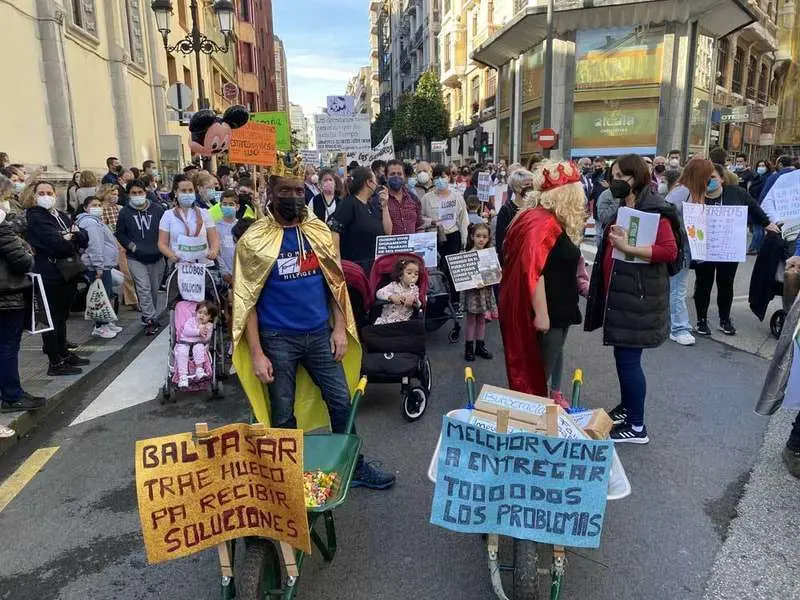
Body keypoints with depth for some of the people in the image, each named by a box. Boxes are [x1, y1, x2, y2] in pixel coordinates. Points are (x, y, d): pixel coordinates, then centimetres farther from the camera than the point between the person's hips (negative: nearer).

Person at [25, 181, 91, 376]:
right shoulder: (35, 217, -8)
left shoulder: (62, 216, 15)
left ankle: (63, 353, 30)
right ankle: (55, 363, 6)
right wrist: (72, 243, -4)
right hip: (51, 274, -7)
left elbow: (85, 238, 7)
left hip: (69, 272, 8)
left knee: (62, 316, 18)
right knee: (52, 318, -1)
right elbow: (56, 243, -22)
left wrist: (73, 235, -12)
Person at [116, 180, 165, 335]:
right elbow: (120, 234, 7)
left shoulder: (157, 209, 1)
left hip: (156, 257, 2)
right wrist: (131, 246, -8)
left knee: (154, 289, 11)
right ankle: (150, 319, -10)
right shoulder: (125, 212, 1)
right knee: (143, 288, -13)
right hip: (135, 258, -2)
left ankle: (150, 317, 26)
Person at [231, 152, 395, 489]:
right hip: (278, 339, -3)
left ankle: (354, 466, 29)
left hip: (319, 334, 4)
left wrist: (340, 328, 1)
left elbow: (336, 282, 8)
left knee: (342, 402, 11)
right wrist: (256, 354, -11)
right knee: (283, 416, 9)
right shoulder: (255, 240, -8)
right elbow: (247, 300, -8)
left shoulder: (319, 231, 3)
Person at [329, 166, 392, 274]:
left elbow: (388, 232, 11)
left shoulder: (372, 206, 14)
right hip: (355, 265, -7)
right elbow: (333, 231, -17)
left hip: (375, 265, 7)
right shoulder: (348, 204, -8)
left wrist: (384, 206, 3)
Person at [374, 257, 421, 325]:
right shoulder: (394, 285, 5)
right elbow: (379, 293, -7)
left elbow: (418, 305, 4)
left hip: (403, 320, 1)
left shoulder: (415, 289, 11)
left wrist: (414, 301, -20)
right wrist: (391, 297, -24)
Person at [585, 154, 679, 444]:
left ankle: (637, 426, 7)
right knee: (623, 355, 17)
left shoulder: (654, 210, -14)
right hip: (620, 292, 9)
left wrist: (626, 247, -27)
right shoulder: (624, 208, 14)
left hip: (637, 296, -9)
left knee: (629, 358, -5)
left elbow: (670, 251, -25)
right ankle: (626, 408, 33)